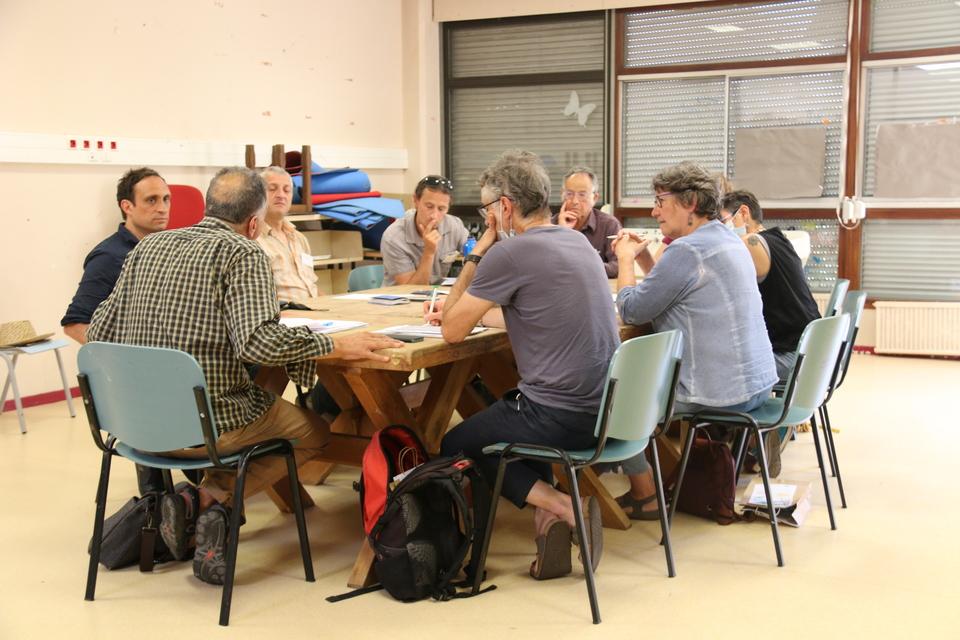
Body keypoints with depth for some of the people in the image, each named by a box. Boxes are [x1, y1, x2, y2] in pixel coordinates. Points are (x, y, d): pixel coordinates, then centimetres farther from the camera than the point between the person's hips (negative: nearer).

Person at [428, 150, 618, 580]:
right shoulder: (577, 242, 11)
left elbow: (452, 331, -5)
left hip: (562, 417, -8)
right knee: (506, 409, 33)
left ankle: (561, 507, -3)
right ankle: (550, 512, 12)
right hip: (606, 409, 8)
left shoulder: (510, 253, -16)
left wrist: (477, 253, 0)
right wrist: (470, 310, 24)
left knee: (453, 446, 16)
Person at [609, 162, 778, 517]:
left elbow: (631, 311, -12)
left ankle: (645, 495, 14)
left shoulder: (687, 250, -20)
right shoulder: (728, 240, 11)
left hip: (721, 394, -10)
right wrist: (642, 257, 13)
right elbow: (666, 294, 20)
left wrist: (625, 258, 2)